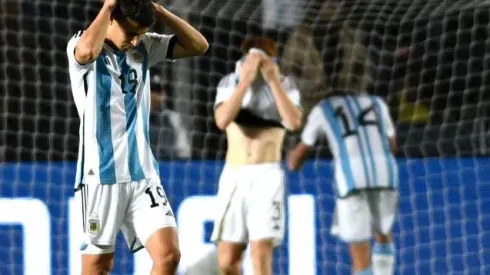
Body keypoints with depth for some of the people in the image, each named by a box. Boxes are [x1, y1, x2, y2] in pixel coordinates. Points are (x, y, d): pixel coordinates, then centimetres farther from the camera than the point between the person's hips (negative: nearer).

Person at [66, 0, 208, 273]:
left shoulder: (144, 47, 8)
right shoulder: (80, 45, -7)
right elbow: (87, 51, -32)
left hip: (143, 172, 5)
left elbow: (199, 45, 3)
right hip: (100, 175, -5)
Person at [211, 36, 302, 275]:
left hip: (267, 176, -2)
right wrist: (245, 81, -20)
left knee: (260, 255, -16)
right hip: (233, 176, 2)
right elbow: (222, 121, -14)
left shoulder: (284, 85, 2)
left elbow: (294, 123, -17)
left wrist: (273, 81, -20)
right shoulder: (230, 83, 4)